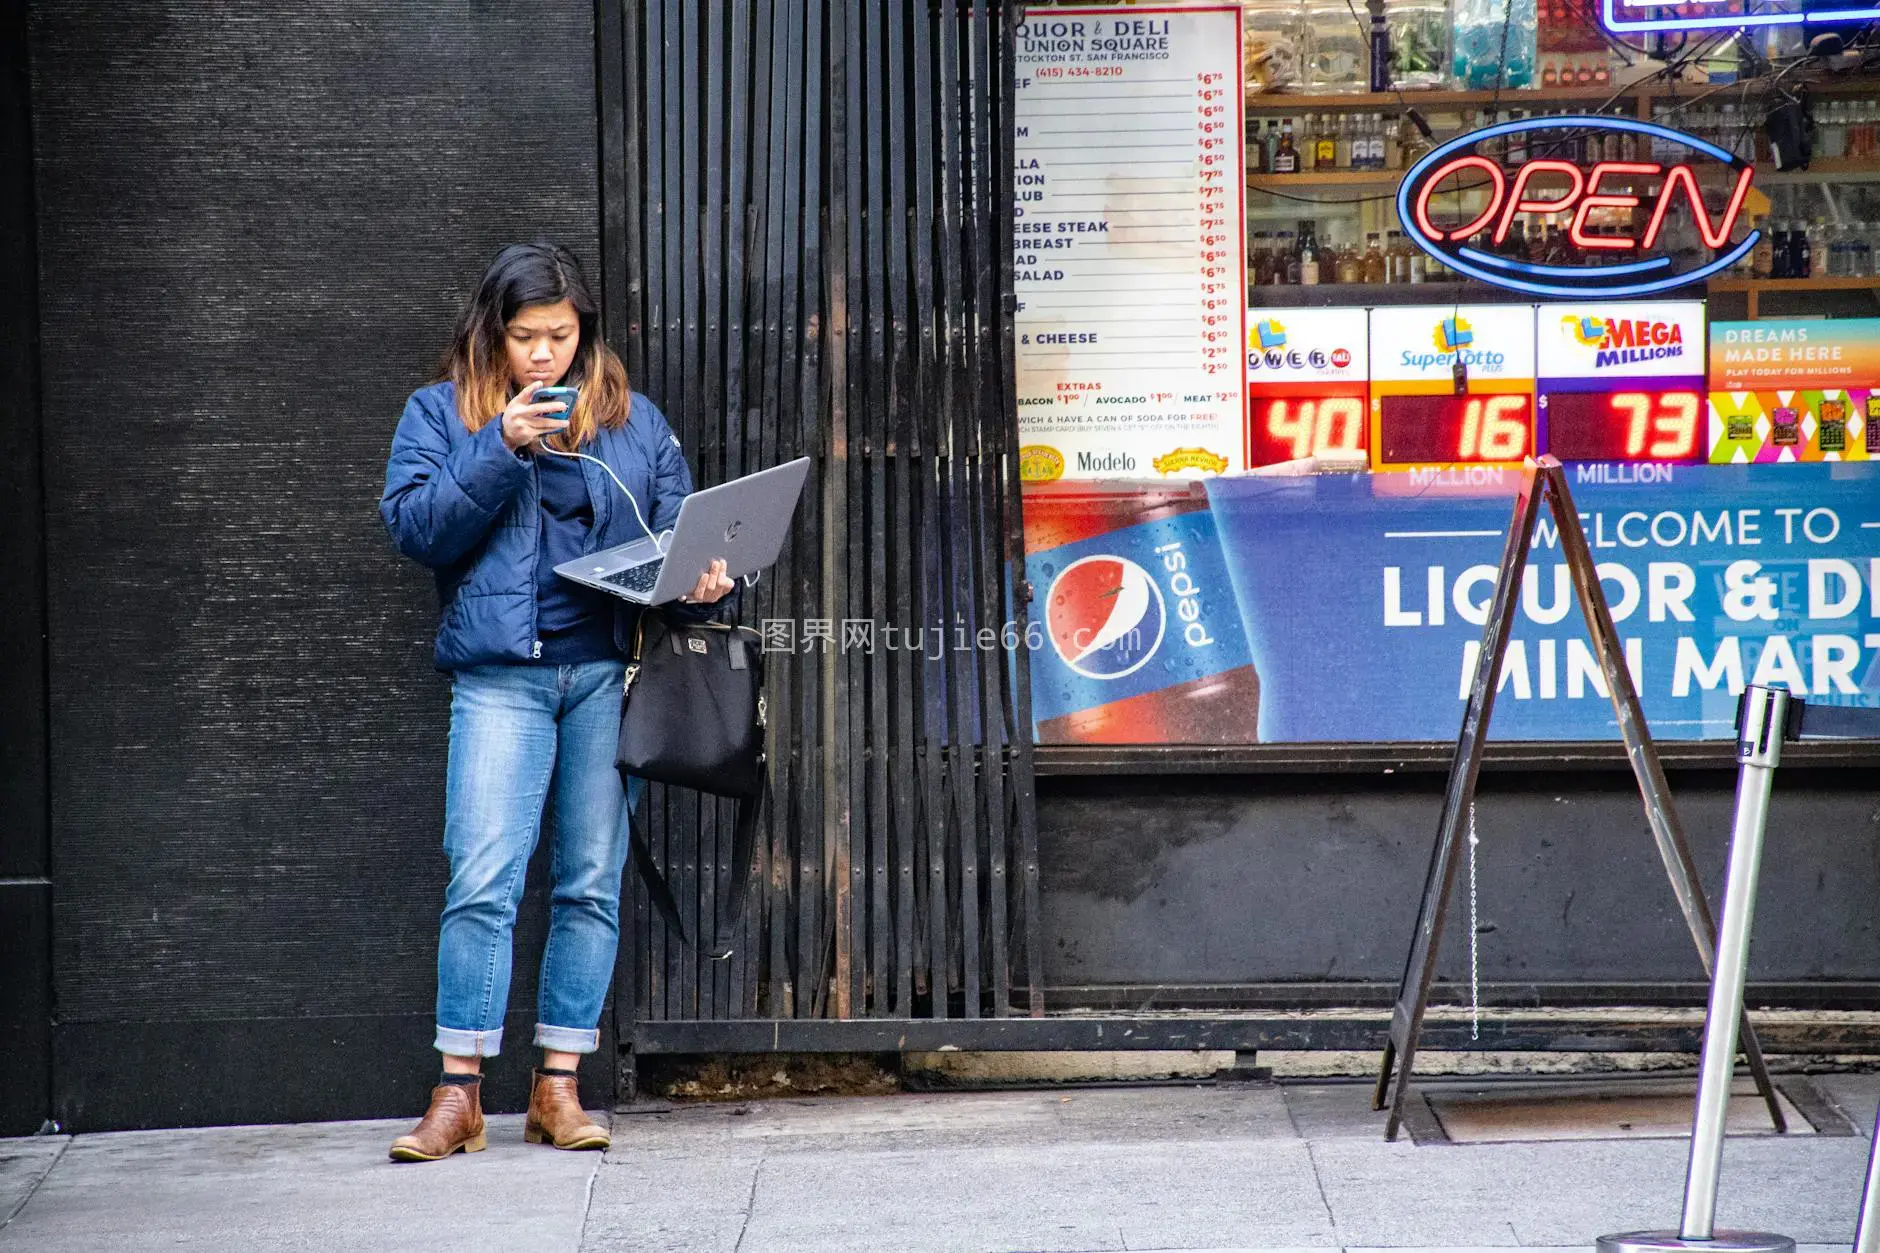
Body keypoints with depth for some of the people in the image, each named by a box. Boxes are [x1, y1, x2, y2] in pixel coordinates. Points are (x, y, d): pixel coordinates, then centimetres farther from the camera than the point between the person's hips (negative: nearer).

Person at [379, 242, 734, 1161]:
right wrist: (501, 449, -11)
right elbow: (412, 526, -1)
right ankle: (459, 1093, -4)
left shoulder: (633, 420, 15)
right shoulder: (441, 412, 10)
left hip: (608, 672, 2)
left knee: (592, 883, 3)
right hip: (499, 674, -2)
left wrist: (699, 585, -9)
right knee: (482, 882, -10)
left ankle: (558, 1088, 10)